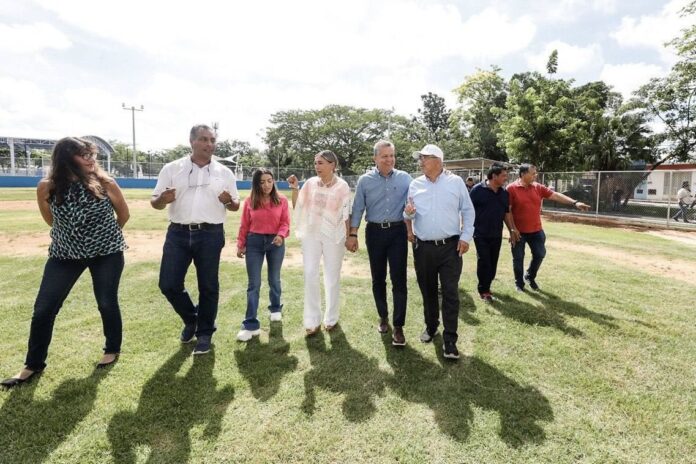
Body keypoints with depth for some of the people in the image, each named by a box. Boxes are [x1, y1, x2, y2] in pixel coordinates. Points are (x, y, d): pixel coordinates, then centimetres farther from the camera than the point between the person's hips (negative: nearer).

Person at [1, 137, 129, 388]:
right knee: (43, 308, 2)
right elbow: (51, 219, 10)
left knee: (107, 303, 5)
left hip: (107, 253, -2)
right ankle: (33, 364, 21)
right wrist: (72, 234, 13)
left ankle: (112, 349, 28)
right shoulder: (47, 187, -9)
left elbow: (123, 214, 3)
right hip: (65, 253, 2)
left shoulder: (104, 183, -12)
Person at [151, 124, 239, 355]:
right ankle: (191, 318, 31)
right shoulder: (171, 169, 5)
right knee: (169, 284, 3)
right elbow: (154, 202, 7)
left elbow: (236, 206, 12)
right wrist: (163, 200, -17)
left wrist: (229, 201, -12)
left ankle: (204, 333, 24)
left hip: (210, 235, -1)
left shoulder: (224, 172, 6)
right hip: (178, 233, 1)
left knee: (208, 286, 5)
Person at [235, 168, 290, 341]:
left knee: (274, 279, 16)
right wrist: (240, 245, 1)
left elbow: (285, 222, -3)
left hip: (275, 242, 0)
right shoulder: (250, 202, -1)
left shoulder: (281, 200, -2)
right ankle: (251, 325, 2)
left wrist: (281, 235, -21)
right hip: (254, 242, 0)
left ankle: (275, 309, 41)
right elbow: (244, 225, 3)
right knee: (254, 284, -1)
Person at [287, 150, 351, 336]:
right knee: (310, 275, 1)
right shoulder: (310, 183, -1)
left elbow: (346, 215, -2)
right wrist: (295, 188, -7)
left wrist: (349, 237, -1)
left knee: (332, 277, 8)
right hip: (312, 234, 3)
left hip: (333, 236, -2)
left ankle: (331, 318, 24)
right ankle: (312, 321, 12)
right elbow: (297, 207, 6)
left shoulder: (342, 186, -7)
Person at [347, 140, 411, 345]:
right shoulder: (365, 180, 0)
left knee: (399, 280, -3)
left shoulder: (404, 178, 1)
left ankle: (398, 326, 5)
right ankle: (383, 317, 30)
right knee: (378, 279, 12)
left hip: (398, 232, -1)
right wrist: (352, 234, 0)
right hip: (374, 232, 1)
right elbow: (358, 209, 3)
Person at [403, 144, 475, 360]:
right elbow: (409, 214, 10)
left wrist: (466, 237, -4)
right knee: (428, 290, 14)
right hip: (423, 247, 3)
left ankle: (450, 340, 8)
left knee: (450, 293, -1)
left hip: (450, 246, -2)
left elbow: (468, 211, 4)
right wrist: (408, 213, -14)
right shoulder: (415, 184, 5)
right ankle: (431, 326, 35)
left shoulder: (456, 182, 0)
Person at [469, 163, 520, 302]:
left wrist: (512, 230, 13)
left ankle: (486, 286, 26)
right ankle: (483, 290, 13)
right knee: (483, 262, -2)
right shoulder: (478, 190, -11)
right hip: (481, 234, -5)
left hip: (497, 235, 5)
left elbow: (507, 213, 16)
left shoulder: (504, 193, 7)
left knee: (493, 263, 10)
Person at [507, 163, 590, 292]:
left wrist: (575, 202, -8)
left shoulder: (538, 187, 3)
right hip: (519, 231, -5)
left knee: (540, 254, 10)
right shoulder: (511, 188, -12)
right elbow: (507, 211, -13)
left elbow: (555, 195, 1)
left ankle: (530, 277, 33)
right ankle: (519, 283, 22)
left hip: (536, 230, 5)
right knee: (518, 258, 5)